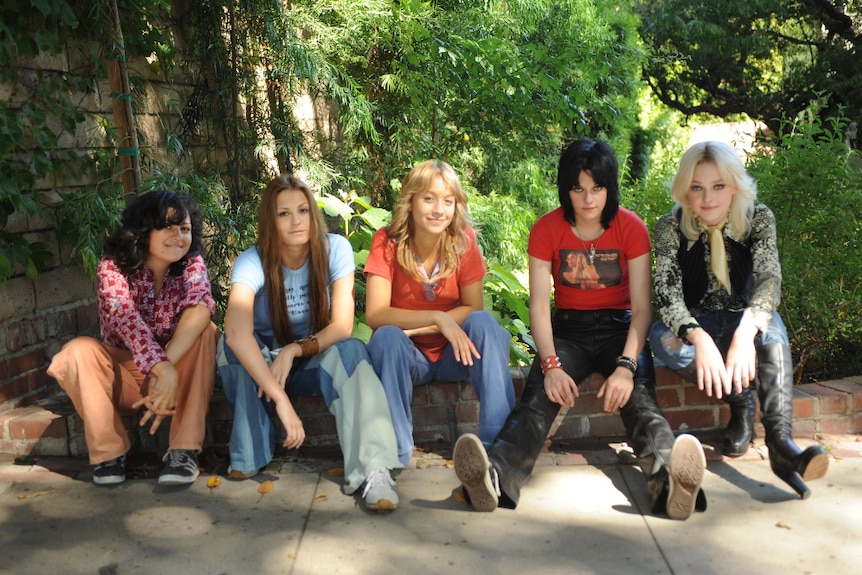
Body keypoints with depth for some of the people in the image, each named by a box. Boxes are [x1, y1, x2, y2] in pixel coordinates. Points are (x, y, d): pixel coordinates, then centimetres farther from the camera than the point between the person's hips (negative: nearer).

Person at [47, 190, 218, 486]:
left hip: (176, 373, 1)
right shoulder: (113, 267, -15)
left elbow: (200, 308, -32)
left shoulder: (192, 264, -11)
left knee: (205, 331, -27)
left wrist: (168, 367, -49)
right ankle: (109, 451, -15)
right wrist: (164, 369, -51)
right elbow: (126, 320, -34)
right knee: (78, 350, -29)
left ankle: (184, 449, -25)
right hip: (121, 374, -1)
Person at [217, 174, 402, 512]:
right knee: (231, 344, -31)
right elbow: (237, 332, -42)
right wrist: (281, 399, -51)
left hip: (315, 362, 1)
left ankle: (373, 470, -44)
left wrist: (295, 350, -35)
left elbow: (342, 327, -18)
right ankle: (249, 454, -19)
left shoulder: (335, 249, -16)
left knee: (349, 351, -32)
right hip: (261, 362, 0)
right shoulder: (252, 262, -23)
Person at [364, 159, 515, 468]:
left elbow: (475, 308, -10)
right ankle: (394, 452, -27)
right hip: (407, 359, -1)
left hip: (453, 354, 1)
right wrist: (438, 319, -33)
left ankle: (499, 440, -29)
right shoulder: (388, 242, -12)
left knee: (483, 322, -27)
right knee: (386, 337, -32)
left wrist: (417, 327, -22)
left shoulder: (463, 240, -8)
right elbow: (375, 315, -21)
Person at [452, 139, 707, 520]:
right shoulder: (547, 229, -4)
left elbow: (642, 308, -9)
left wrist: (626, 366, -26)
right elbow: (539, 305, -9)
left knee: (638, 394, -31)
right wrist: (551, 365, -25)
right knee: (539, 393, -30)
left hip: (619, 328, 0)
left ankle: (667, 478, -59)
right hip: (568, 329, 0)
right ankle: (496, 476, -56)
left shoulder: (631, 228, -5)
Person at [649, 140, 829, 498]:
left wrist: (745, 333, -46)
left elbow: (769, 279, -25)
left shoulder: (758, 219, -9)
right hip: (694, 326, 0)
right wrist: (699, 339, -44)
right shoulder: (671, 227, -11)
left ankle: (780, 441, -48)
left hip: (742, 322, 0)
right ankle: (741, 402, -24)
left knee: (770, 323, -34)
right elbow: (667, 293, -23)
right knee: (662, 338, -33)